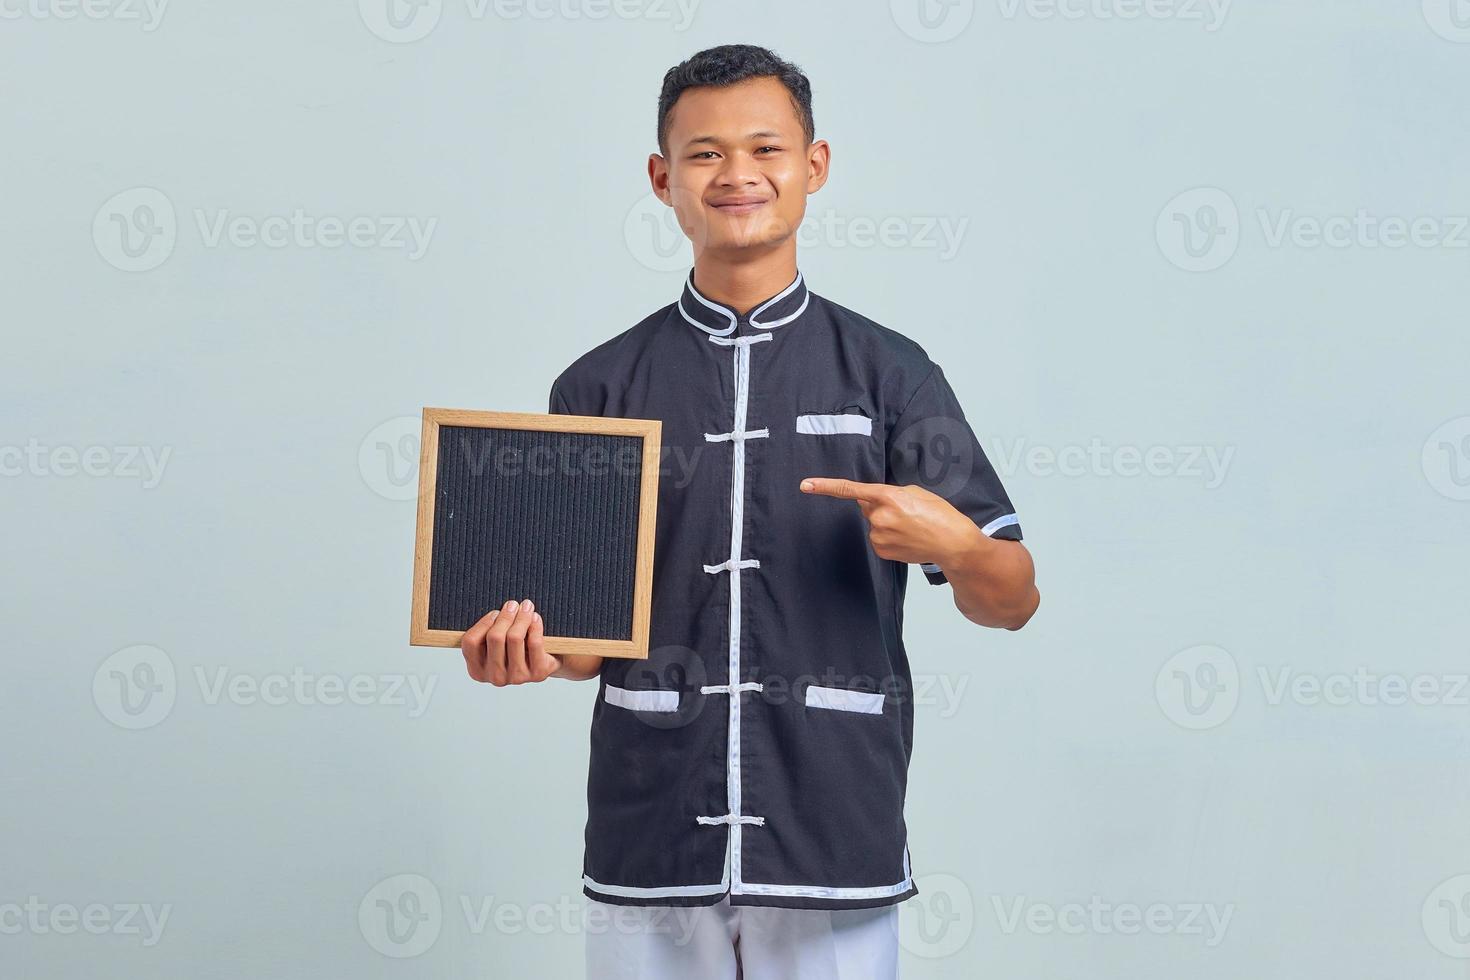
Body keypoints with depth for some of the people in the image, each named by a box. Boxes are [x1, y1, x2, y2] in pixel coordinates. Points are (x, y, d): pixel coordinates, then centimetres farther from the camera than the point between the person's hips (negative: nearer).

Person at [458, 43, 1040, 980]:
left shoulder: (889, 373, 3)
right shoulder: (600, 387, 6)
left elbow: (1012, 600, 4)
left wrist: (952, 544, -17)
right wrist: (532, 650, -14)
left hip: (834, 843, -1)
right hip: (648, 847, 1)